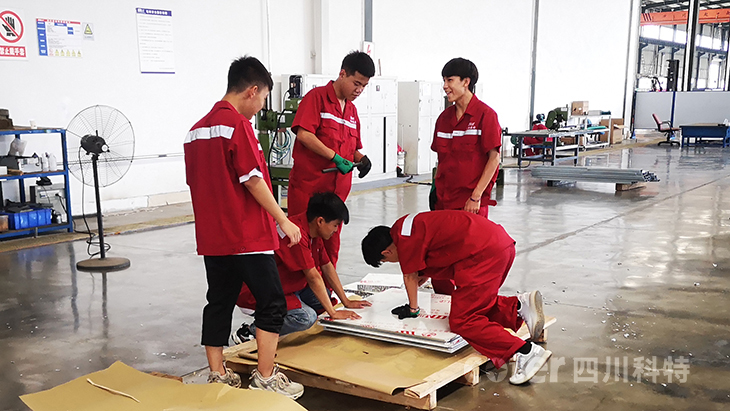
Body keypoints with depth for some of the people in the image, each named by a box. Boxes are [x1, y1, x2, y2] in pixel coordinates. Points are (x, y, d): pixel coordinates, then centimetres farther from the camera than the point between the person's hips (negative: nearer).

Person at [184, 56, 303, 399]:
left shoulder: (197, 129, 13)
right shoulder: (237, 124, -13)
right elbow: (253, 180, -16)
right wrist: (283, 220, -10)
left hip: (212, 237, 8)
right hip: (247, 236, -8)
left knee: (219, 303, 13)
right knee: (272, 303, 2)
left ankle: (217, 378, 20)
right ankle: (265, 378, 6)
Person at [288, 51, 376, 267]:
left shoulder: (351, 110, 18)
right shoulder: (317, 97, -5)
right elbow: (303, 134, -17)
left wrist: (361, 158, 2)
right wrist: (335, 157, -20)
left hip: (337, 189, 7)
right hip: (308, 186, -7)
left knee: (331, 245, 11)